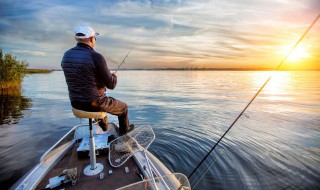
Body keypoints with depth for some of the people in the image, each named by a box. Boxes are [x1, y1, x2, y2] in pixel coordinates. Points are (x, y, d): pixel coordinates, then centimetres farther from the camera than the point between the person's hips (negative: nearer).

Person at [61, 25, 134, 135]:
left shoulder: (66, 55, 0)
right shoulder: (96, 57, -22)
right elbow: (111, 85, -17)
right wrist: (114, 76, 6)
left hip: (75, 103, 7)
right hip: (94, 104, -7)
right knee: (123, 107, 20)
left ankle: (103, 125, 56)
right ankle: (124, 129, 44)